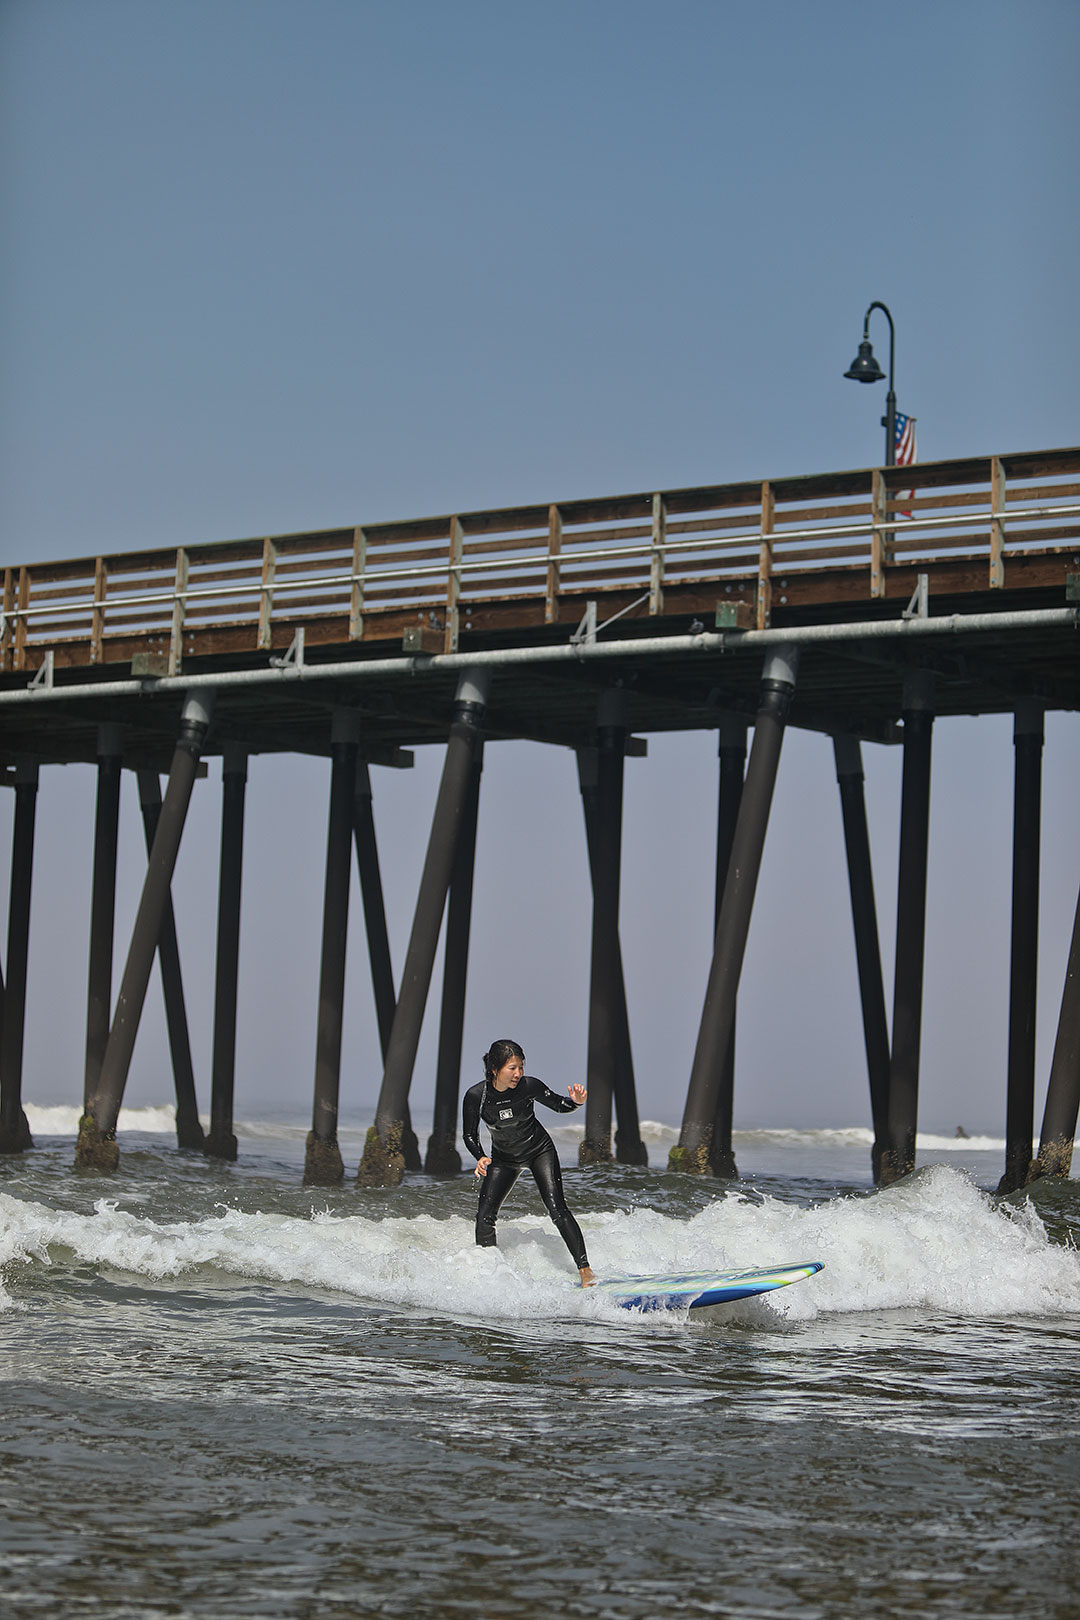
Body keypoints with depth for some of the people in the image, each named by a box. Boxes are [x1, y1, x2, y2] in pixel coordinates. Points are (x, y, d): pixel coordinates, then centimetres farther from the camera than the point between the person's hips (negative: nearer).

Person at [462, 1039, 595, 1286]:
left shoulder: (529, 1085, -24)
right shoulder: (476, 1096, -23)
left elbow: (559, 1106, -8)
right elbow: (470, 1135, -10)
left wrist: (576, 1102, -29)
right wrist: (480, 1158, -29)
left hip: (539, 1151, -2)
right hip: (503, 1158, 2)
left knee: (556, 1209, -15)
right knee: (484, 1216, -7)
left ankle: (585, 1271, -15)